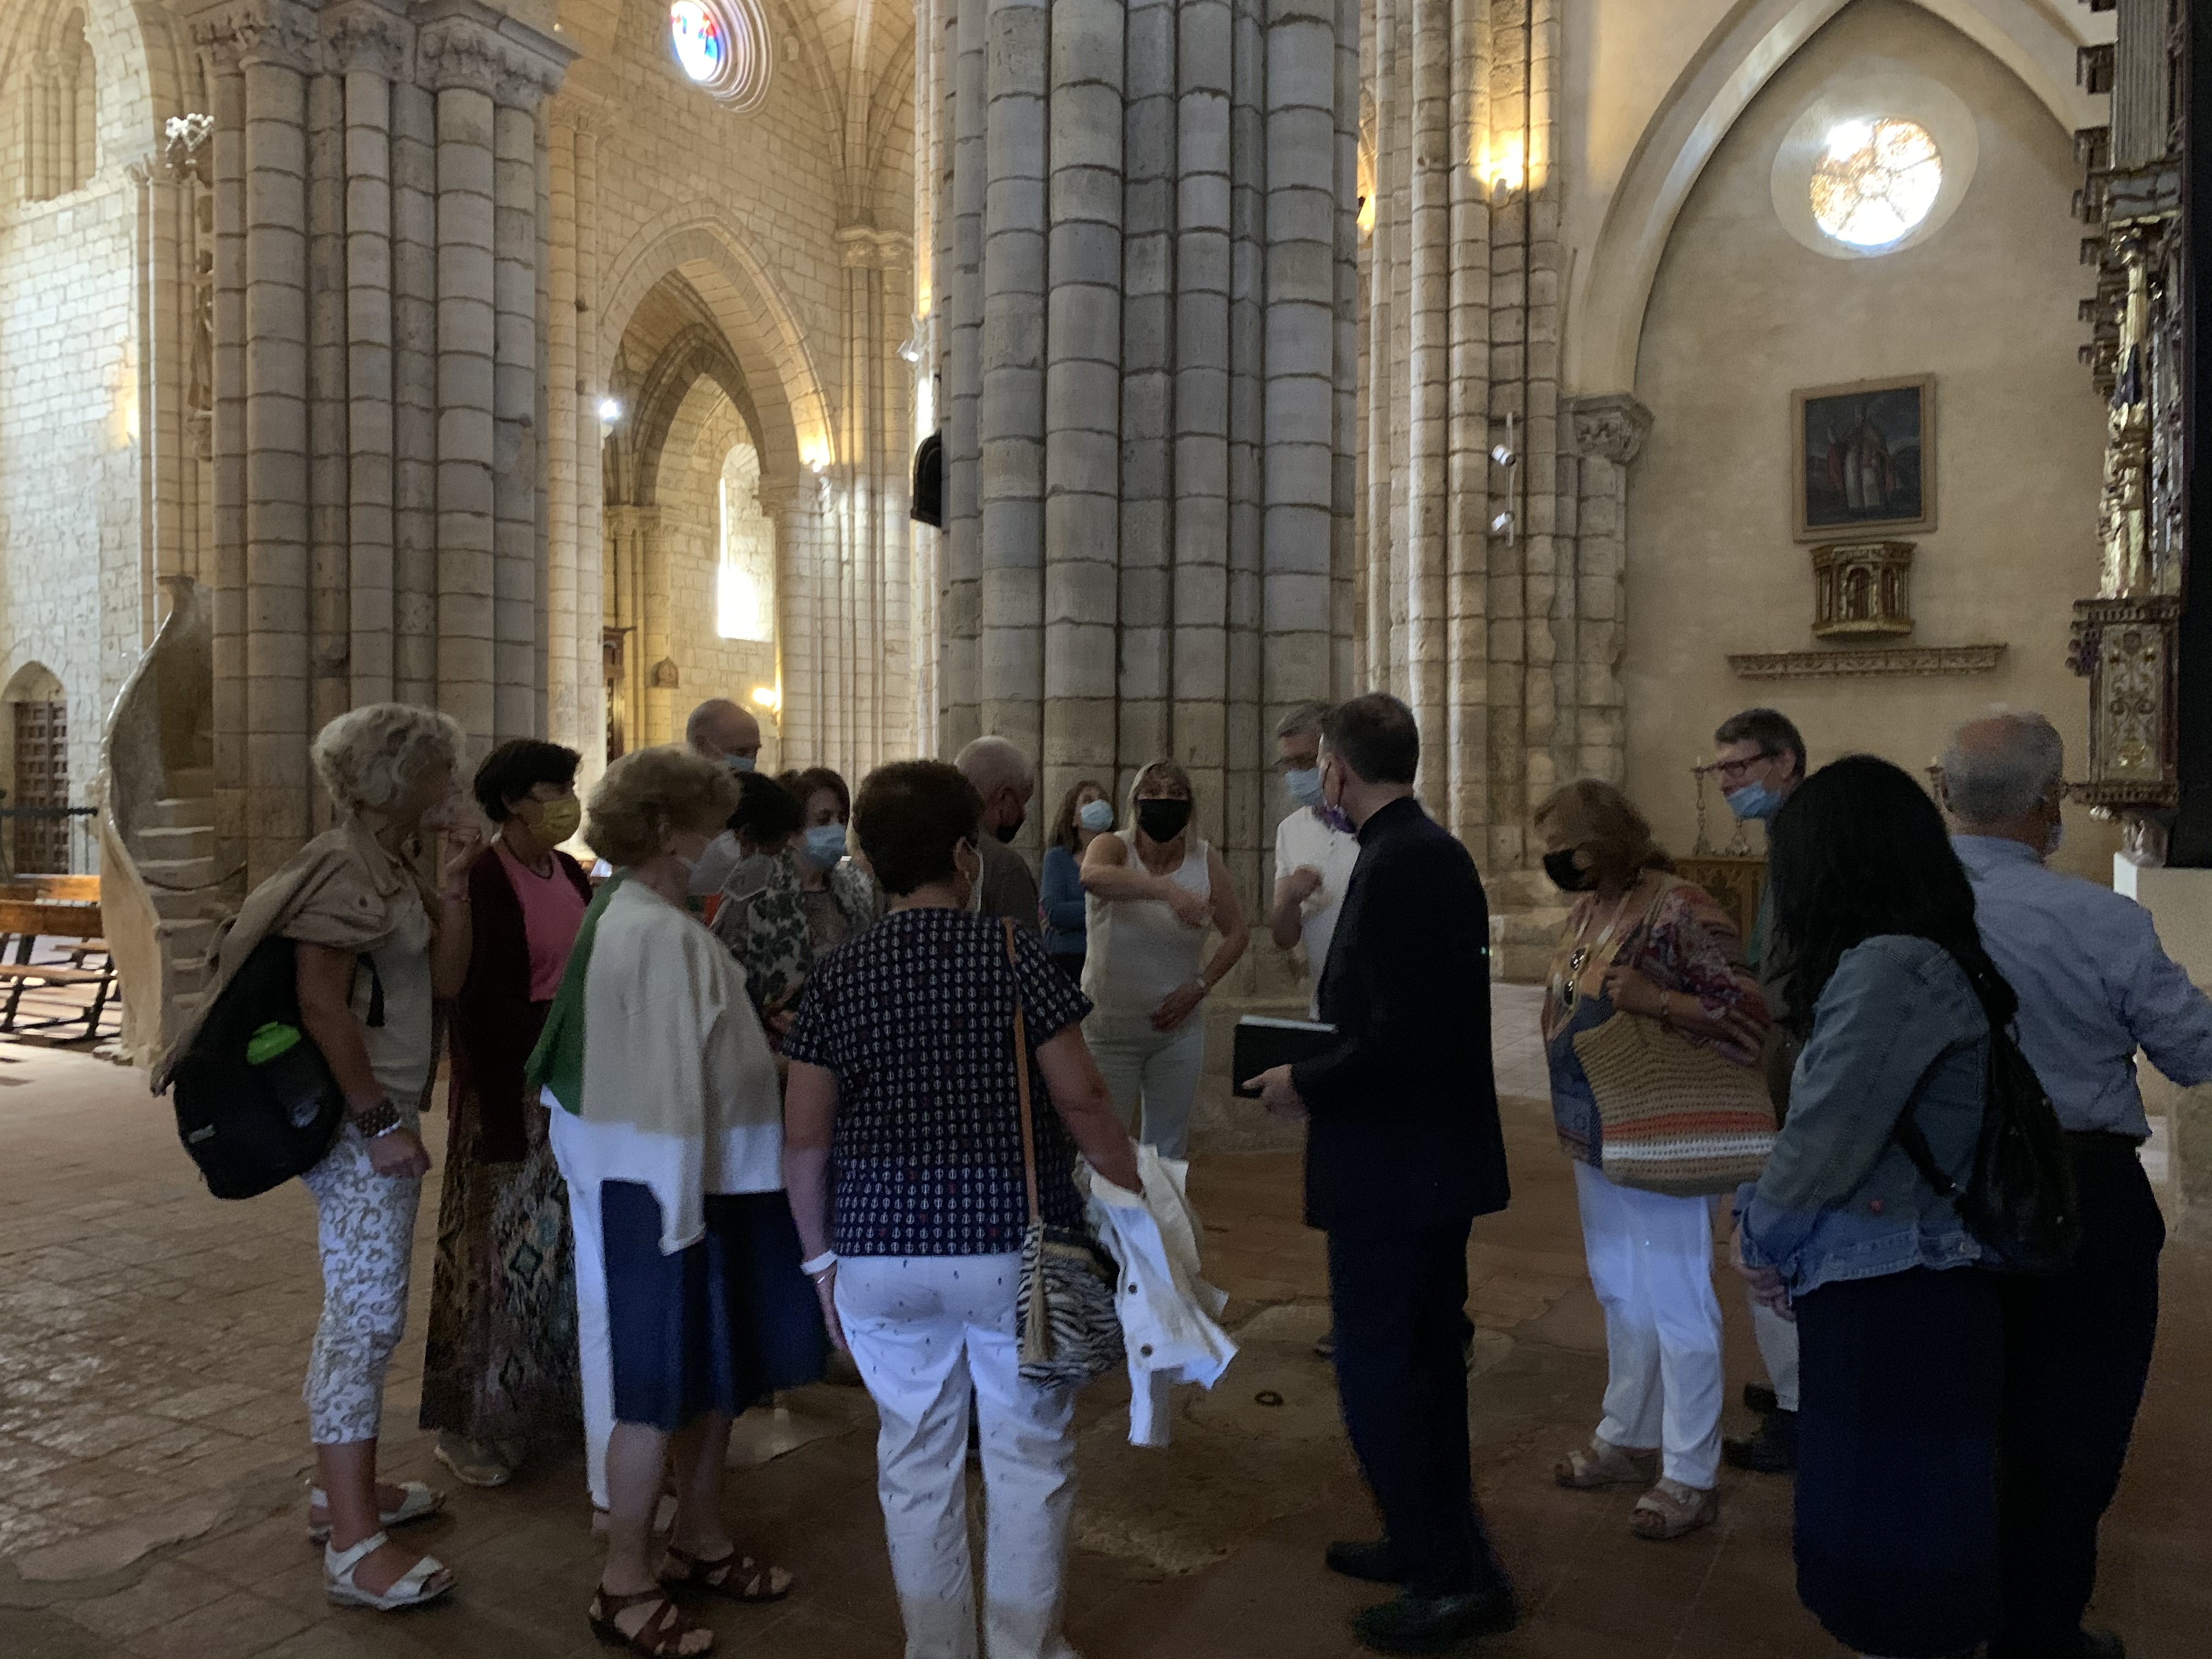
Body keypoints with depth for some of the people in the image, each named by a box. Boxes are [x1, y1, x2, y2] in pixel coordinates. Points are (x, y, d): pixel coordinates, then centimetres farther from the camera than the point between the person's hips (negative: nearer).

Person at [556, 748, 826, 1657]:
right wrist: (682, 1214, -20)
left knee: (716, 1373, 20)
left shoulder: (638, 920, 9)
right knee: (665, 1386, 4)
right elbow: (668, 1087, -23)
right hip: (673, 1190, -10)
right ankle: (625, 1583, 21)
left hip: (710, 1180, 10)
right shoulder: (662, 935, -22)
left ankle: (698, 1541, 36)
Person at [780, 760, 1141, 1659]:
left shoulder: (840, 976, -1)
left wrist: (822, 1255, 12)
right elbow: (1082, 1102, -12)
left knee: (915, 1458, 17)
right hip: (1011, 1246, -3)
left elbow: (805, 1138, 0)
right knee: (1029, 1456, 14)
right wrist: (1137, 1201, 1)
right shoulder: (1014, 952, -10)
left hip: (881, 1254, 3)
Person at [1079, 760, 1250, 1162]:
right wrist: (1167, 890, -53)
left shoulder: (1206, 861, -3)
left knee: (1169, 1151, 14)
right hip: (1109, 1025, -3)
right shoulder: (1114, 848, -12)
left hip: (1178, 1028, 3)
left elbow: (1238, 933, 8)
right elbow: (1092, 877, -37)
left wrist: (1200, 986, -7)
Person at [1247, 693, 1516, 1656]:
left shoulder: (1394, 867, -22)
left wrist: (1305, 1086, -13)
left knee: (1375, 1368, 2)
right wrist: (1325, 1068, 11)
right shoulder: (1439, 853, 8)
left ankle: (1454, 1577, 14)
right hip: (1440, 1152, 10)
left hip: (1391, 1168, -10)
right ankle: (1433, 1543, 36)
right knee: (1425, 1358, 20)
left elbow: (1397, 1039, -26)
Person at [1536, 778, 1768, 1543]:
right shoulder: (1587, 910, 7)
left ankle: (1691, 1478, 19)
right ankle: (1628, 1438, 37)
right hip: (1593, 1143, 8)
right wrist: (1569, 1118, 11)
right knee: (1620, 1298, 21)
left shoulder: (1679, 909, -19)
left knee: (1676, 1308, 5)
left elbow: (1749, 1018, -22)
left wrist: (1654, 1000, -30)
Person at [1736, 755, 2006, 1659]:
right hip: (1904, 1291, 9)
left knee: (1889, 1551, 5)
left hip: (1891, 1307, -9)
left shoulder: (1892, 968, -22)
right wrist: (1781, 1233, 2)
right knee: (1910, 1533, 20)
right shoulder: (1930, 957, 9)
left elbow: (1827, 1138, -20)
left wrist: (1761, 1234, -4)